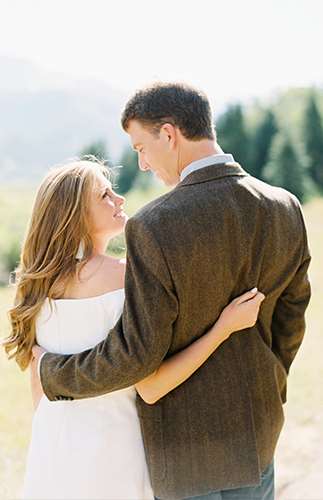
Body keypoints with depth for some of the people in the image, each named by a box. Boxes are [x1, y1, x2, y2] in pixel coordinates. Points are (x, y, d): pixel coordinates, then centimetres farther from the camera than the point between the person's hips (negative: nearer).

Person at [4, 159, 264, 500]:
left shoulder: (39, 282, 0)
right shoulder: (123, 276, -19)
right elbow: (150, 388, -23)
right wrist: (225, 327, -24)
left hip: (52, 444, 6)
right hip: (111, 438, -6)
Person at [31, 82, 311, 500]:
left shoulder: (154, 229, -27)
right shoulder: (285, 209, -7)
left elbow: (136, 354, -22)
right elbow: (288, 317, 4)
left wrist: (54, 373, -5)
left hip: (186, 431, -5)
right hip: (255, 423, 6)